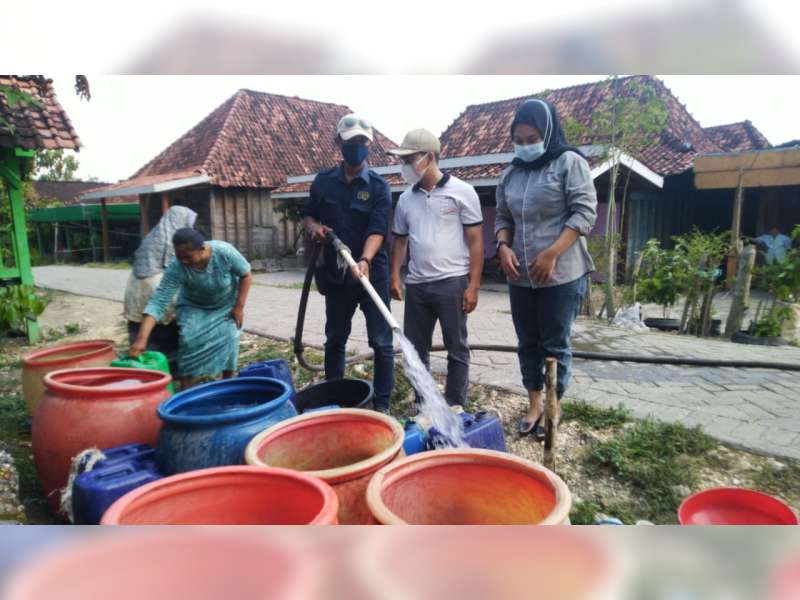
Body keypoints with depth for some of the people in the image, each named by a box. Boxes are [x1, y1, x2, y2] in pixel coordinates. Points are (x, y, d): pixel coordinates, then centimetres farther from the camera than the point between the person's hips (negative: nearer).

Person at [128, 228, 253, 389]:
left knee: (228, 339, -15)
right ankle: (185, 390, -8)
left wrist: (239, 306, -20)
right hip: (194, 306, 0)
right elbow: (158, 302, -35)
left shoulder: (225, 252, -34)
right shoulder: (176, 268, -33)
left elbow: (246, 275, -18)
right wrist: (141, 338, -43)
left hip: (226, 305, 0)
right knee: (188, 340, -19)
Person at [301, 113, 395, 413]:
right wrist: (314, 227, -8)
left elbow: (377, 230, -18)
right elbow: (307, 214, 16)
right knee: (334, 339, 15)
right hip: (335, 274, 4)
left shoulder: (378, 186, -6)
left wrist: (364, 260, -36)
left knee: (381, 341, 0)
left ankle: (382, 405, 11)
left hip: (372, 274, -3)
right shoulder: (323, 181, 5)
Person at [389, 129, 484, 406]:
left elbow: (475, 241, -6)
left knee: (457, 350, 5)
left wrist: (473, 286, -11)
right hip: (416, 285, 5)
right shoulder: (405, 198, 9)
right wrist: (395, 276, 5)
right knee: (415, 349, 11)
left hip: (453, 283, -5)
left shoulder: (462, 191, -5)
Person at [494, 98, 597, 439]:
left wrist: (551, 254, -18)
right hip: (520, 277, 5)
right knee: (528, 343, 13)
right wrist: (503, 247, -4)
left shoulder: (570, 162, -4)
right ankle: (534, 404, 27)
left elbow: (585, 212, -10)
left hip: (561, 275, -5)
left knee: (555, 344, 5)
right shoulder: (510, 174, 11)